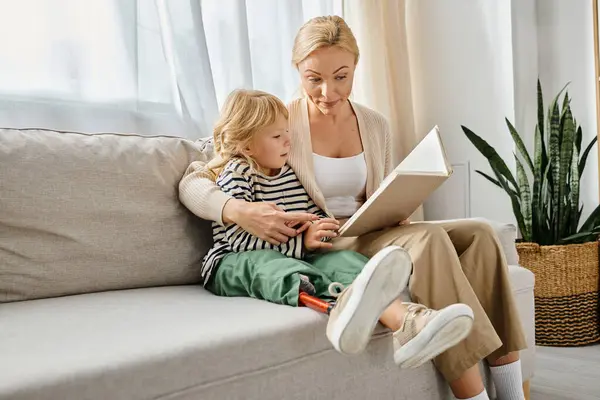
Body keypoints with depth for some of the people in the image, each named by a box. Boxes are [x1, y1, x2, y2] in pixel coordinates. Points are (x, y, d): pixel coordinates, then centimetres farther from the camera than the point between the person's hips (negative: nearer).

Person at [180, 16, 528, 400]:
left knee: (480, 234, -16)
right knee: (429, 238, -30)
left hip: (370, 237, 6)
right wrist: (238, 210, -29)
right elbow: (193, 181, -8)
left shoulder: (376, 126, 9)